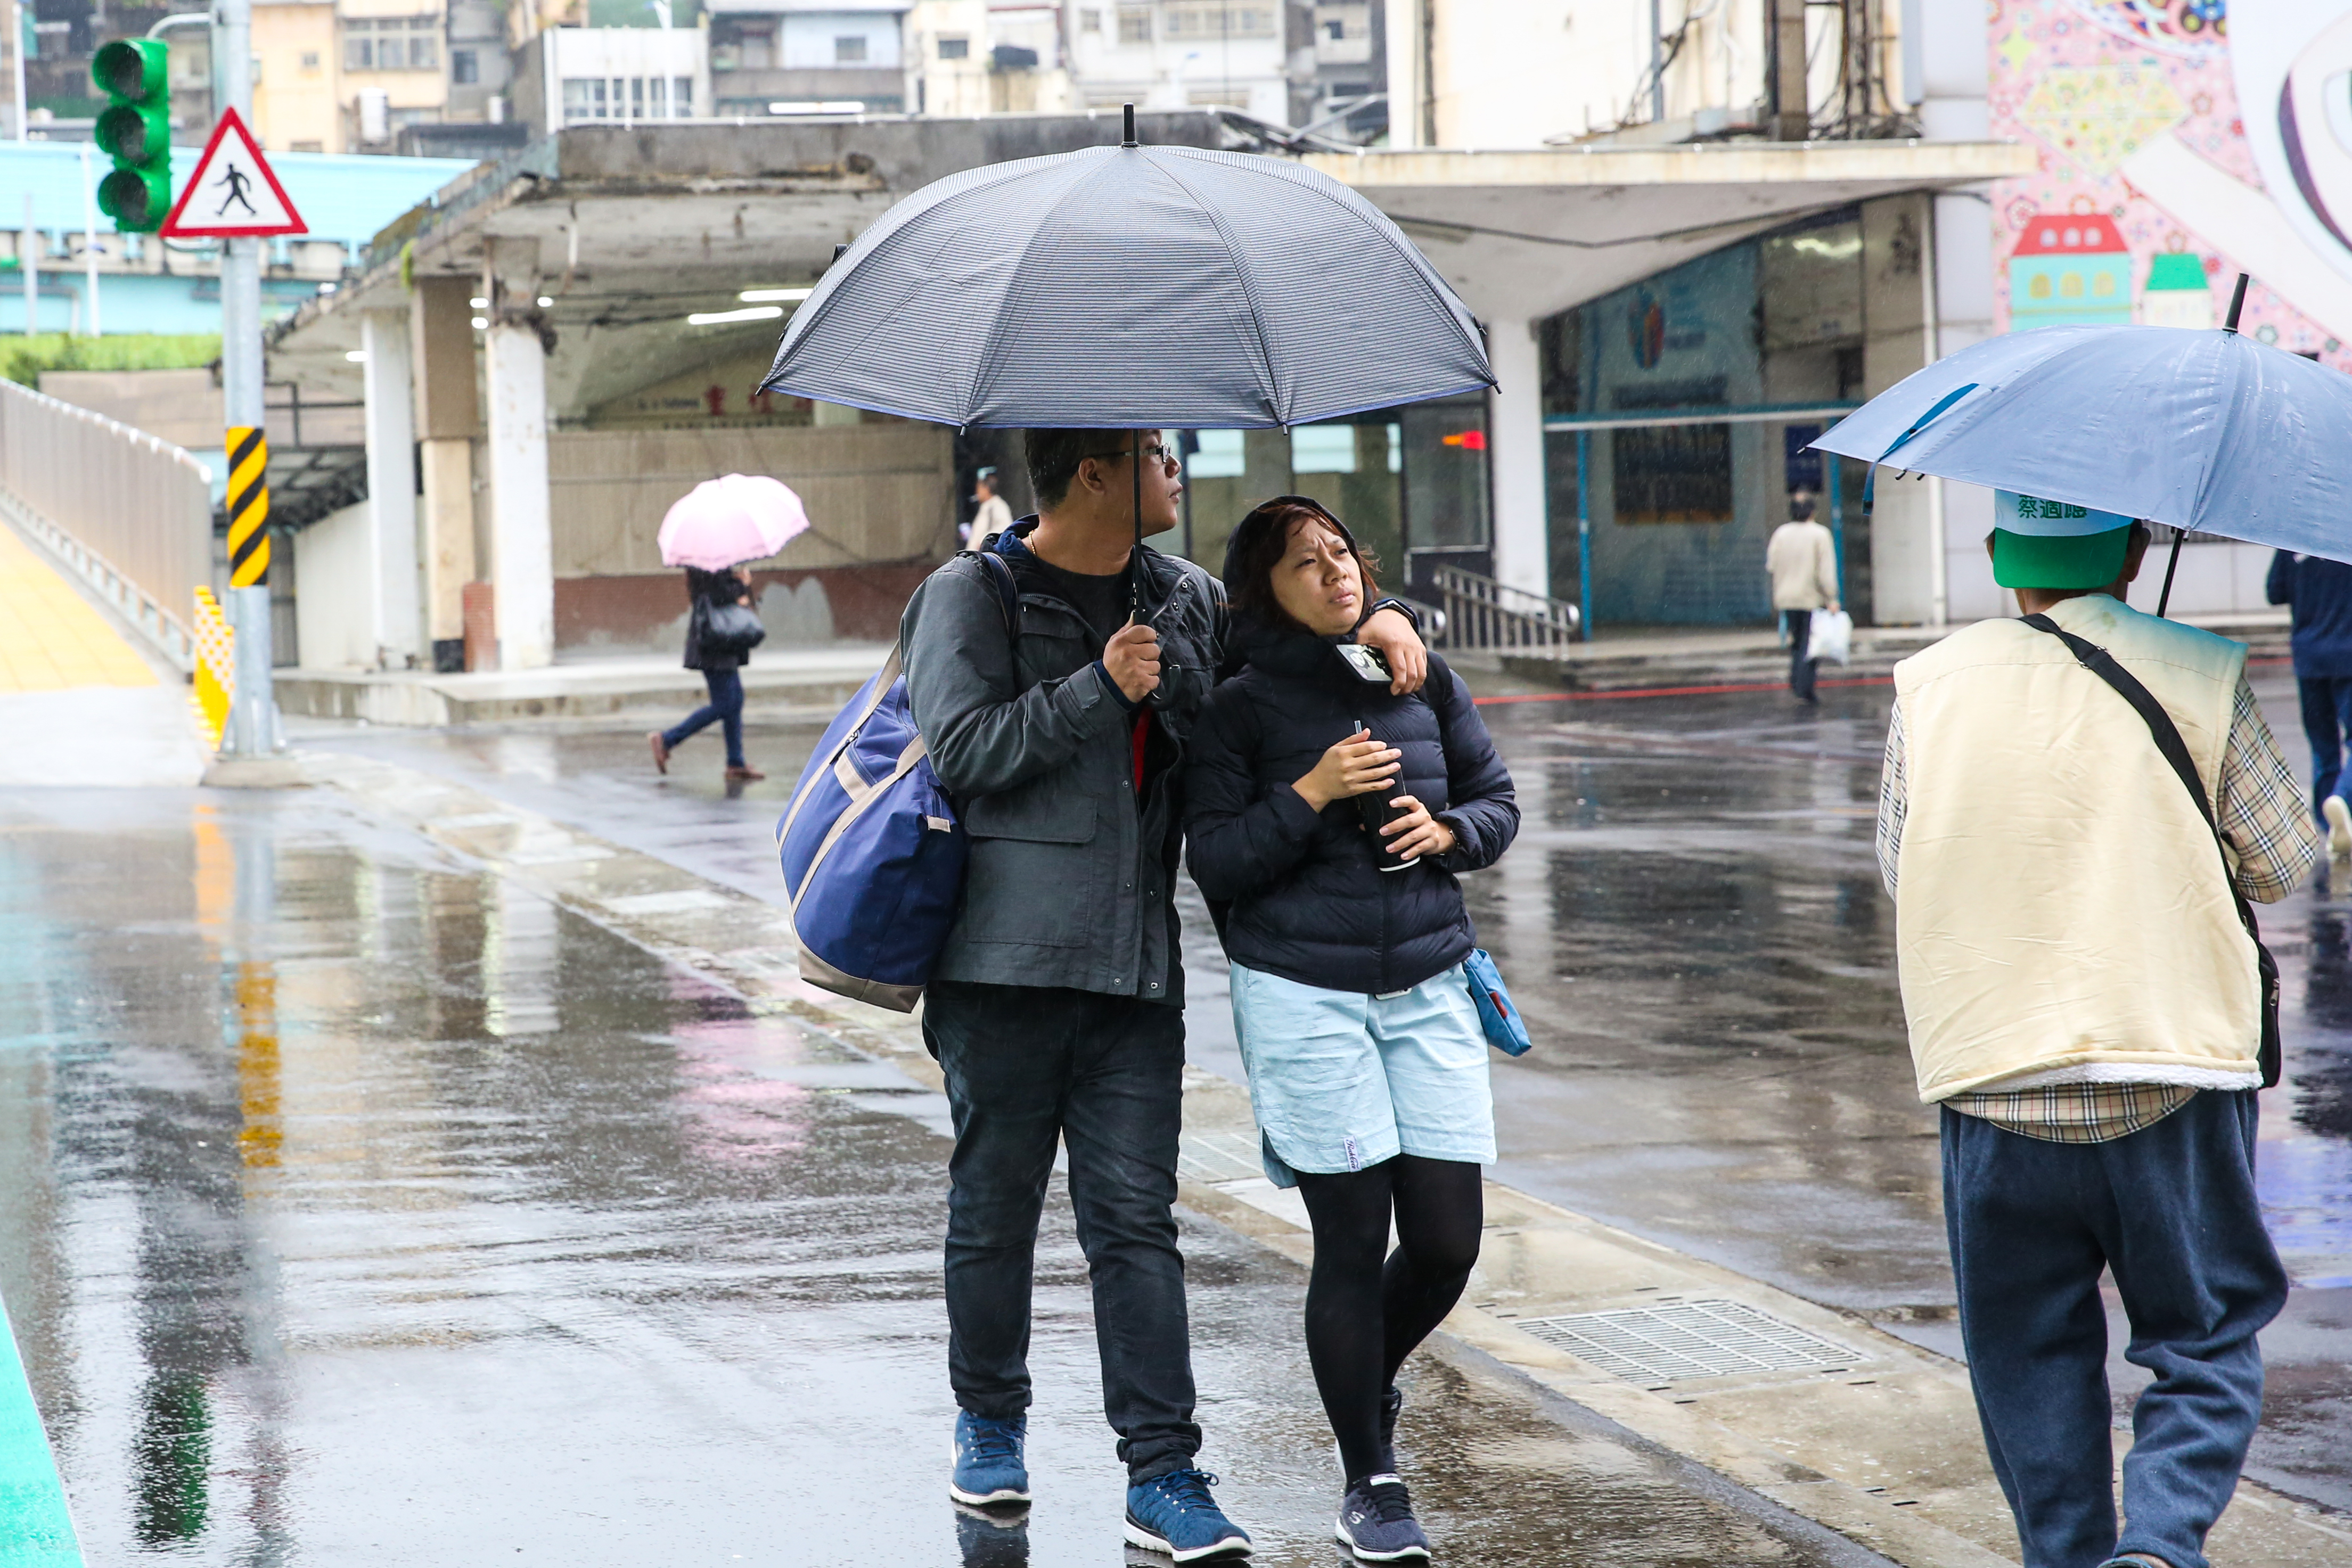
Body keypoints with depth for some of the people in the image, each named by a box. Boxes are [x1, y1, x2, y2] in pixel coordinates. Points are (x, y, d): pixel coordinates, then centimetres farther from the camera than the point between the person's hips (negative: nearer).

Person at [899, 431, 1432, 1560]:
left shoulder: (1184, 599, 13)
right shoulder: (971, 597, -4)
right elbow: (963, 749, -14)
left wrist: (1377, 617, 10)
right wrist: (1097, 688, -17)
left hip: (1137, 964, 4)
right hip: (1005, 960, -4)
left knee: (1136, 1220, -1)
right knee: (995, 1208, 8)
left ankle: (1162, 1476, -4)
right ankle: (989, 1424, 27)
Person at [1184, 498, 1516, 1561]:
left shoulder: (1423, 677, 9)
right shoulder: (1241, 707, -3)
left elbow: (1497, 799, 16)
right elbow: (1214, 863, -6)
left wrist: (1449, 831, -4)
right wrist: (1310, 796, -17)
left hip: (1427, 985, 4)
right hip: (1302, 994, -4)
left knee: (1449, 1241, 2)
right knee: (1353, 1241, -3)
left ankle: (1372, 1381, 35)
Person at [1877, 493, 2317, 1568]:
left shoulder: (1931, 687, 1)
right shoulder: (2202, 679, -3)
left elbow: (1898, 865, 10)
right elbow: (2282, 863, 4)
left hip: (1992, 1075, 1)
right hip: (2176, 1071, -1)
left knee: (2032, 1355, 14)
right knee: (2206, 1340, 8)